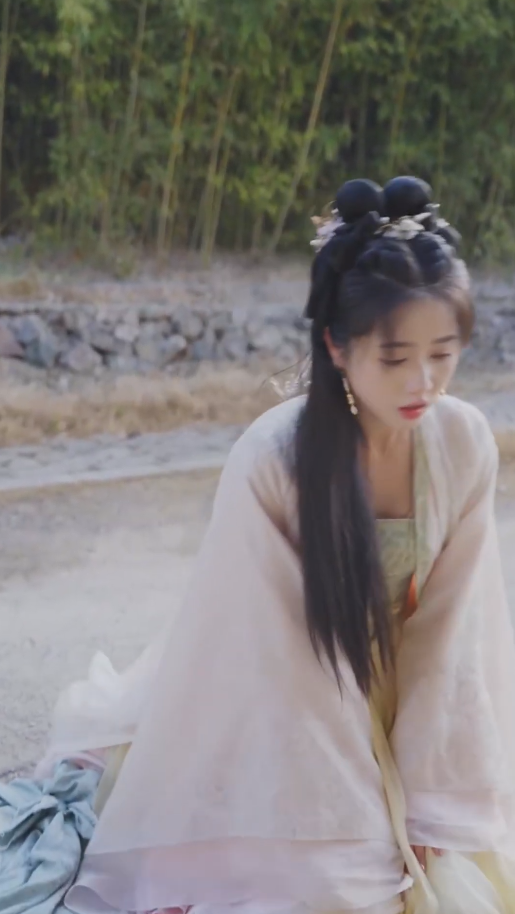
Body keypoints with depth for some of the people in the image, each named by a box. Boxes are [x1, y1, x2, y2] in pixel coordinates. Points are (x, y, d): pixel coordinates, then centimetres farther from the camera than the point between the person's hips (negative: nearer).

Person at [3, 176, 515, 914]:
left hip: (399, 719, 4)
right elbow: (268, 657, -21)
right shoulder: (273, 461, -27)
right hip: (287, 728, -4)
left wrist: (434, 806, -10)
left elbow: (454, 634, -9)